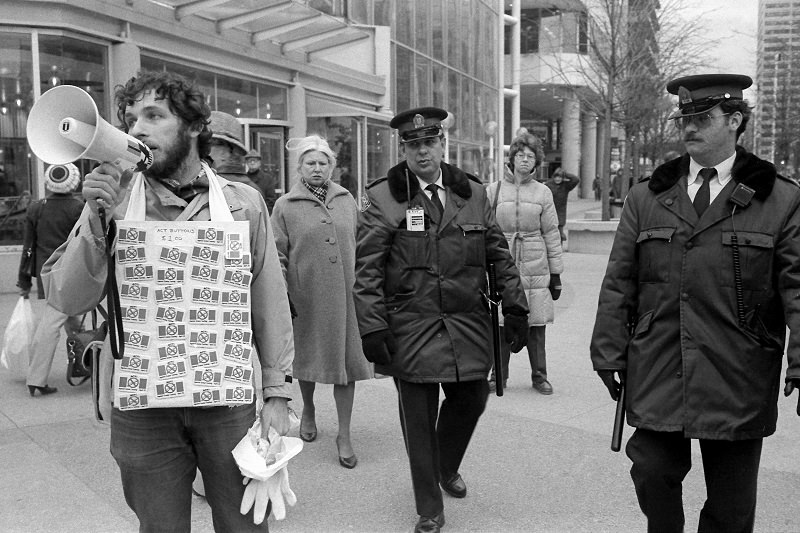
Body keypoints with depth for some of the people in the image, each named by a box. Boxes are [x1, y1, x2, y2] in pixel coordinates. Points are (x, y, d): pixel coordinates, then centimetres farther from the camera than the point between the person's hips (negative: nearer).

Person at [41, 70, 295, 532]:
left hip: (229, 401, 0)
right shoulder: (112, 203, 1)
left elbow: (270, 304, 1)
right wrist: (96, 220, -16)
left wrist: (278, 393, -1)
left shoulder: (244, 203, -1)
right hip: (142, 406, 1)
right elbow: (68, 300, -4)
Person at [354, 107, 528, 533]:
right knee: (419, 418, 5)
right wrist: (372, 328, -13)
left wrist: (515, 307, 5)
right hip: (410, 327, -3)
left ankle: (447, 467, 45)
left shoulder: (473, 194, 8)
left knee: (471, 398, 13)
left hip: (468, 323, 4)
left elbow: (499, 255, 11)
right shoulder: (382, 199, -4)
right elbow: (366, 271, -7)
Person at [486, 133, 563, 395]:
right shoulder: (493, 190, 6)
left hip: (535, 270, 0)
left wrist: (556, 273, 7)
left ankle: (539, 376, 18)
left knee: (536, 326, 4)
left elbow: (551, 234, 9)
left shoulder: (543, 192, 7)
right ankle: (498, 375, 17)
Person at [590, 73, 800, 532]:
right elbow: (619, 284, 6)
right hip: (657, 378, 1)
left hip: (738, 386, -1)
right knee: (653, 475, 5)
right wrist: (610, 354, 2)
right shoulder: (646, 197, 7)